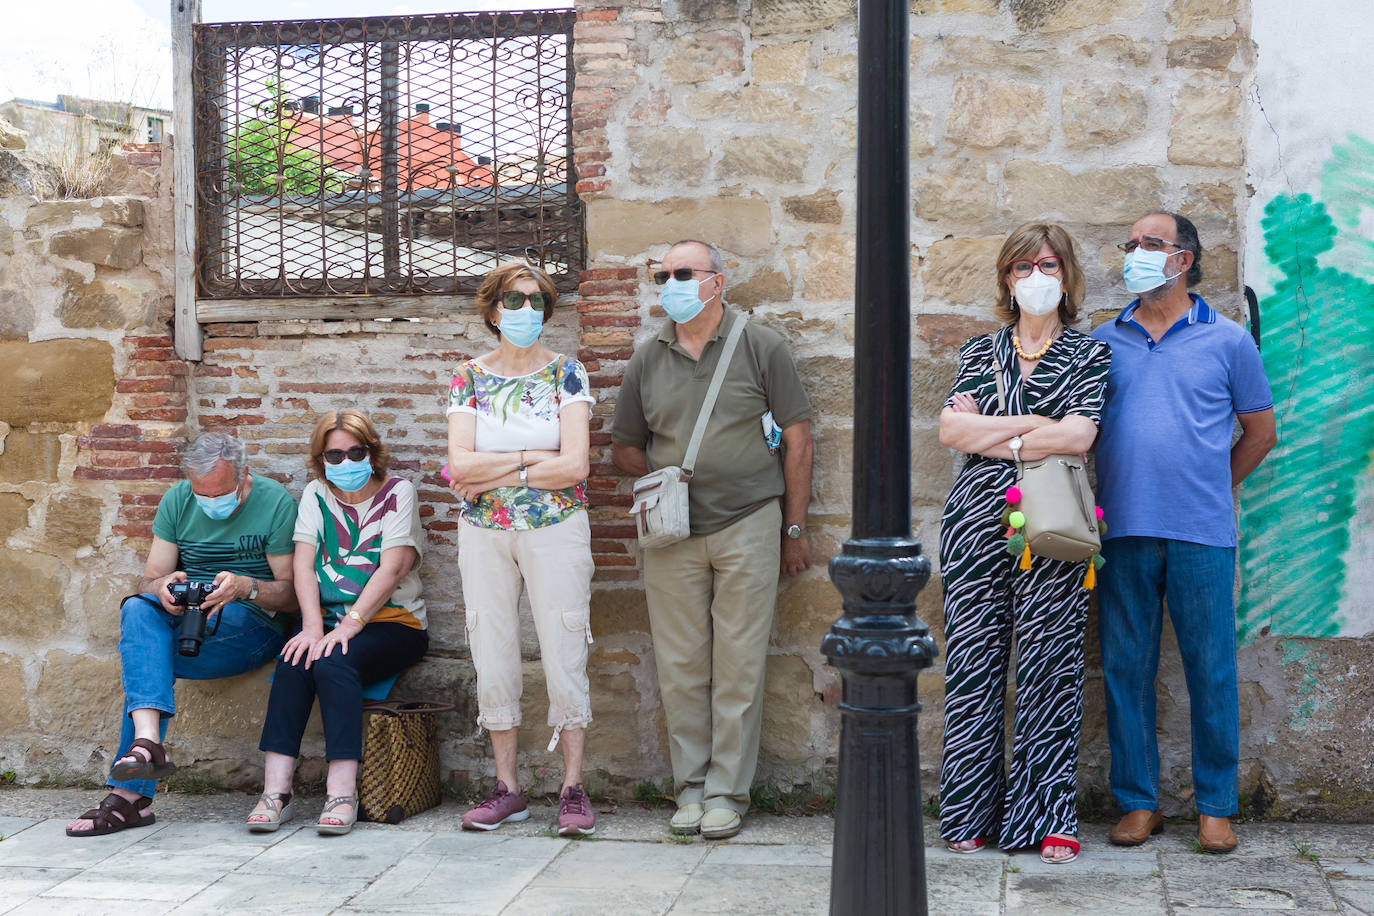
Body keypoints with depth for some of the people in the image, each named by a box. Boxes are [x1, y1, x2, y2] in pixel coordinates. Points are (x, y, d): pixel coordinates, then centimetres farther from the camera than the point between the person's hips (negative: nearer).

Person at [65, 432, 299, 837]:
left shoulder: (275, 503, -7)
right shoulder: (176, 501, 6)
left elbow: (292, 593, -7)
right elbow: (148, 582, 5)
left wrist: (247, 587, -28)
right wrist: (162, 586, -21)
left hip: (254, 625, -4)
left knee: (140, 657, -28)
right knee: (138, 609, -30)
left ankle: (130, 792, -22)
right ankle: (148, 741, -45)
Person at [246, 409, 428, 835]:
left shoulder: (398, 492, 0)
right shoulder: (316, 494, 13)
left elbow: (391, 569, -11)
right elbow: (303, 563, 1)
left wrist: (349, 626, -22)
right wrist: (313, 627, -15)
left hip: (392, 622, -3)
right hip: (329, 618, 3)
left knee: (334, 662, -31)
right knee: (294, 661, -27)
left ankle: (342, 792, -33)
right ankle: (275, 791, -30)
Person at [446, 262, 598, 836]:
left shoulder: (566, 374, 0)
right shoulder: (469, 377, 5)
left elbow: (574, 466, -11)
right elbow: (460, 466, -7)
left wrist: (494, 474, -10)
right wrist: (534, 456, -12)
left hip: (555, 529, -2)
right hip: (483, 535, 2)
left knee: (564, 655, -2)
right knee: (492, 658, 5)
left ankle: (573, 789, 8)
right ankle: (508, 788, 16)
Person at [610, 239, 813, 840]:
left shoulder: (760, 348, 1)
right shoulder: (647, 361, 10)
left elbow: (797, 439, 2)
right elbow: (624, 449, 18)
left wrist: (794, 529, 1)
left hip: (749, 526, -3)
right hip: (671, 536, 3)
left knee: (739, 665, 0)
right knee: (680, 666, 5)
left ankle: (728, 791, 10)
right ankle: (690, 786, 17)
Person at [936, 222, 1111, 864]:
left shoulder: (1090, 354, 7)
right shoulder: (979, 352, 15)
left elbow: (1078, 436, -9)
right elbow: (950, 428, 0)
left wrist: (991, 436, -5)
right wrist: (1035, 424, -6)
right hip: (977, 526, 2)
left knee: (1050, 669, -1)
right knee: (972, 666, 3)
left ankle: (1048, 817, 9)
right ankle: (970, 813, 12)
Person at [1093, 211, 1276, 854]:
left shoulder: (1228, 341, 5)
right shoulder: (1104, 341, 10)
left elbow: (1261, 432, 13)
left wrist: (1208, 489, 12)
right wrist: (1094, 504, 7)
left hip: (1201, 535, -2)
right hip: (1122, 533, 2)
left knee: (1211, 671, 2)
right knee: (1125, 669, 5)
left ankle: (1215, 806, 14)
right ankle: (1138, 801, 16)